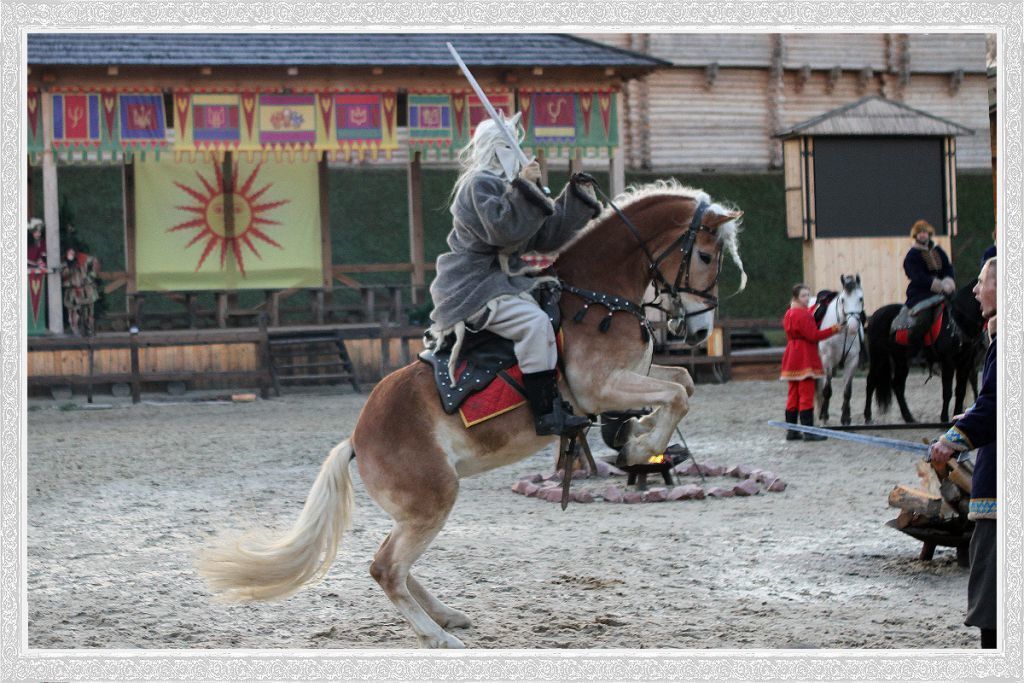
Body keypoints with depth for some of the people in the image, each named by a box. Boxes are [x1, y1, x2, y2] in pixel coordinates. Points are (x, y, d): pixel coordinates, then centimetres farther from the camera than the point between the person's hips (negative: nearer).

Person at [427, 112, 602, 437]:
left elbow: (545, 236, 17)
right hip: (473, 289, -11)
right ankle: (547, 413, -33)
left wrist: (577, 199, 11)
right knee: (534, 322, -29)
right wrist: (524, 188, -23)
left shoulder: (504, 185, 22)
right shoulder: (480, 183, -9)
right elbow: (502, 229, -25)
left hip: (502, 281, 11)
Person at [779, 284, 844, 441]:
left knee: (793, 395, 12)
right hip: (805, 358, -10)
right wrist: (833, 329, -15)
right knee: (807, 395, -8)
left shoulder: (789, 314, 14)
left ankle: (791, 431, 15)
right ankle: (808, 432, -9)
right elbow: (813, 335, -19)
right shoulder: (803, 314, -16)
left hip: (792, 356, 10)